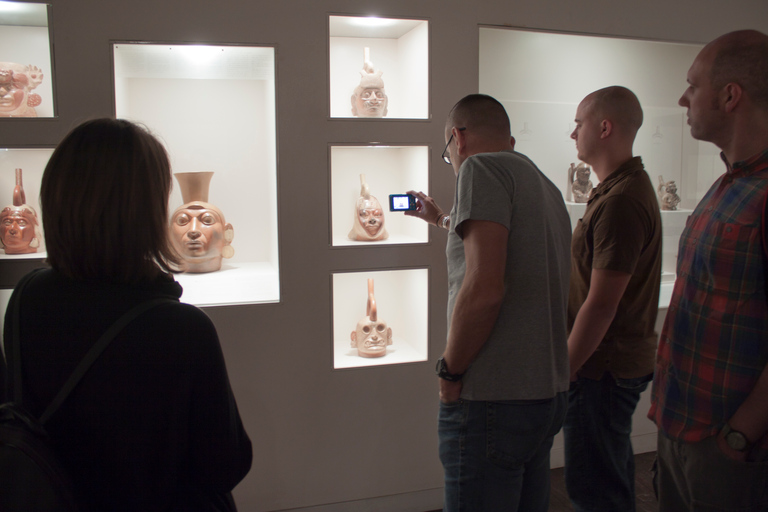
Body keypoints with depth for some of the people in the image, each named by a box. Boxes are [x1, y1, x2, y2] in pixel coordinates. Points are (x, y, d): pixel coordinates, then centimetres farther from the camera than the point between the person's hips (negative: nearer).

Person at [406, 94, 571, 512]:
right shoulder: (545, 187, 15)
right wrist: (443, 219, 49)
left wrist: (450, 371, -12)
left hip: (495, 400, -9)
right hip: (548, 393, 9)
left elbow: (484, 288, -25)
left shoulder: (481, 167, -12)